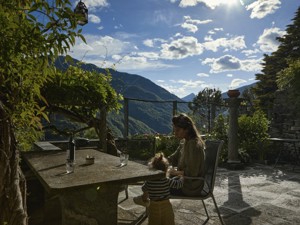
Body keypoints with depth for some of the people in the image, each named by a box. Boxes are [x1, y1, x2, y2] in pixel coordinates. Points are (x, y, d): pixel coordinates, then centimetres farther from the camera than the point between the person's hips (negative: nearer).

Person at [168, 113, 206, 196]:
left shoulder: (194, 145, -24)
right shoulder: (184, 142, 4)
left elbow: (192, 173, -24)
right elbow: (174, 158, 12)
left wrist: (175, 172, -12)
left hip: (191, 187, -9)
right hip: (184, 180, 9)